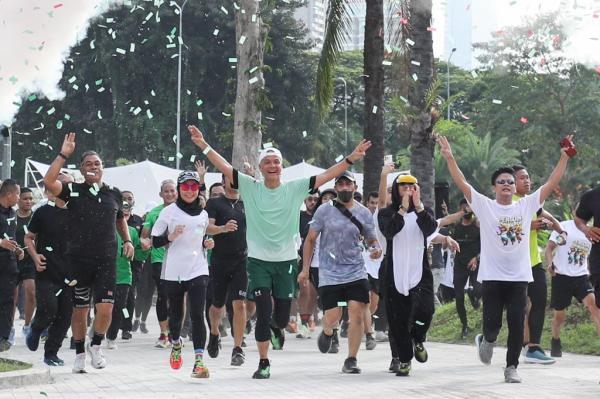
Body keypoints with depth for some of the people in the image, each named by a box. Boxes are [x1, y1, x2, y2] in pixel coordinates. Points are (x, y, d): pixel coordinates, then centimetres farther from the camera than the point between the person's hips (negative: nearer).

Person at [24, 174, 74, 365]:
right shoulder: (43, 212, 0)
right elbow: (29, 237, 8)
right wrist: (35, 256, -8)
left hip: (70, 274, 3)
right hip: (47, 272, -3)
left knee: (65, 315, 1)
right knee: (48, 308, -13)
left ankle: (51, 353, 15)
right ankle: (35, 330, 21)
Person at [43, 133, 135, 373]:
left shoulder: (113, 194, 10)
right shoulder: (73, 191, 1)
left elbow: (120, 219, 28)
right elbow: (48, 182, -17)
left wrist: (127, 240, 12)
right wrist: (63, 155, -16)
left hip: (106, 260, 1)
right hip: (78, 260, -1)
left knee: (105, 308, -11)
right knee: (80, 309, 7)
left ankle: (96, 345, 15)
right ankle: (80, 353, 24)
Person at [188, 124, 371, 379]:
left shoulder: (295, 189, 0)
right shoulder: (250, 187, -1)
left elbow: (326, 176, -4)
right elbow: (225, 167, -6)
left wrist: (351, 159, -11)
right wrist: (203, 145, -15)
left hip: (286, 262, 1)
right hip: (258, 261, -1)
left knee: (282, 318, 8)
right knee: (263, 314, -7)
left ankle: (275, 328, 46)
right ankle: (263, 363, 7)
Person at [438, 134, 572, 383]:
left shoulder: (527, 205, 7)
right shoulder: (484, 206, 0)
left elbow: (551, 184, 4)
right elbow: (461, 183, -8)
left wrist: (565, 157, -3)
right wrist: (449, 157, -18)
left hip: (519, 277, 2)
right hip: (492, 276, -2)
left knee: (517, 325, 0)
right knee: (492, 323, 0)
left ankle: (511, 367, 12)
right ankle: (487, 340, 35)